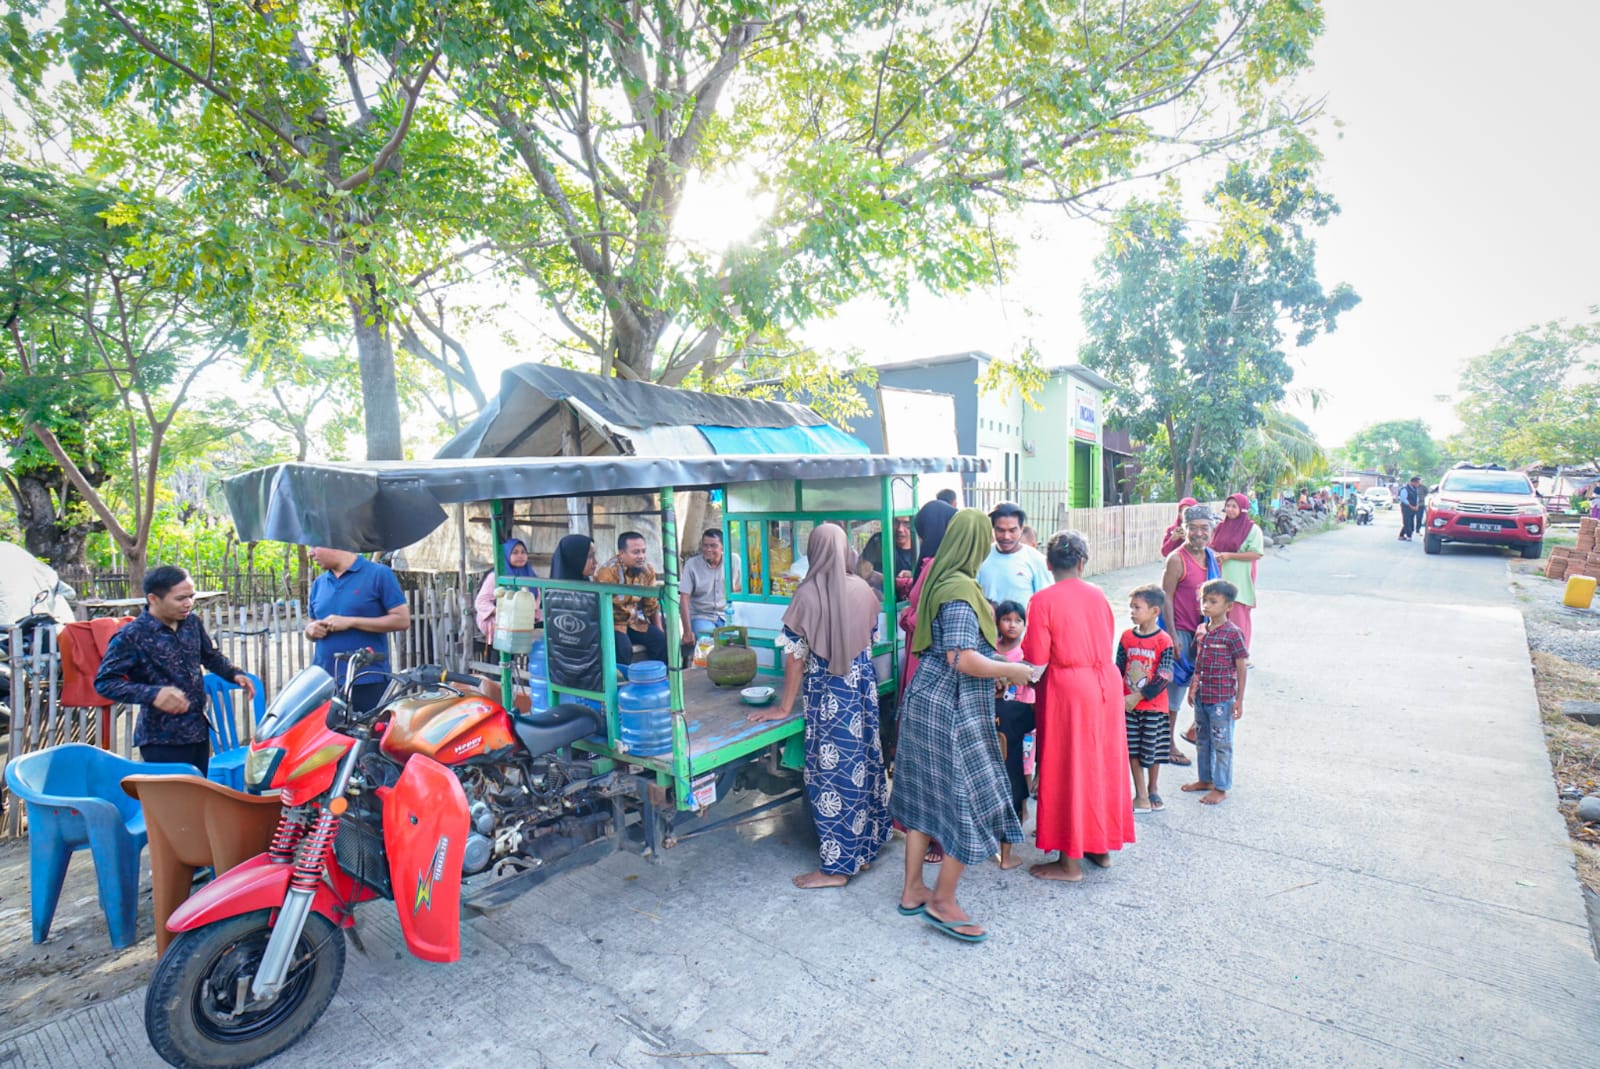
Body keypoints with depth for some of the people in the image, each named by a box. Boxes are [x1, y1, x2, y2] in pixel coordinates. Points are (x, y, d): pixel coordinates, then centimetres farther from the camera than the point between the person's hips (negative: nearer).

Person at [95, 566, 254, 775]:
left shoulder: (192, 622, 4)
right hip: (162, 740, -6)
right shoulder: (131, 637, -14)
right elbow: (104, 682, -14)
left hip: (199, 731, 6)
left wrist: (235, 674, 1)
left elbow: (211, 656, 19)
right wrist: (153, 695, -28)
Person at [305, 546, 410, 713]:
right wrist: (311, 629, 1)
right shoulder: (319, 583, 16)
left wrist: (350, 622, -13)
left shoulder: (378, 574, -3)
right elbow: (312, 625, 25)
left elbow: (402, 620, -9)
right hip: (323, 682, 6)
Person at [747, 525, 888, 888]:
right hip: (864, 688, 6)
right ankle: (866, 846, 32)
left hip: (829, 695, -6)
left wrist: (785, 706, -3)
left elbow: (796, 654, -12)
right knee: (864, 761, 17)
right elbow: (871, 638, 9)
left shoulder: (808, 594, -16)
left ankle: (837, 866, 13)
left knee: (832, 769, 3)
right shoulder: (862, 589, -1)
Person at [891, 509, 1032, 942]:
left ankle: (912, 890, 29)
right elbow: (963, 659, -25)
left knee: (927, 793, 16)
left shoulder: (941, 580, 9)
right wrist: (1013, 671, -12)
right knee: (970, 798, 2)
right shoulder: (961, 590, -20)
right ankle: (943, 902, 15)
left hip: (927, 699, 10)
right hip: (952, 710, -10)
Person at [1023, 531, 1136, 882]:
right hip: (1107, 682, 6)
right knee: (1103, 762, 17)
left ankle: (1070, 862, 15)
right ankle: (1102, 847, 33)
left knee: (1068, 770, 5)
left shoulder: (1043, 600, -13)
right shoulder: (1097, 594, 3)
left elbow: (1037, 659, -14)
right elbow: (1107, 640, 10)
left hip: (1068, 687, -6)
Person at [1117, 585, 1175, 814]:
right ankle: (1141, 796, 18)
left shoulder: (1164, 640, -12)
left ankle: (1152, 789, 33)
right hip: (1129, 705, 3)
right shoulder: (1127, 637, 0)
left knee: (1153, 750, 11)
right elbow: (1118, 669, 5)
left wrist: (1138, 697, -17)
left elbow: (1165, 677, -15)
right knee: (1133, 750, 7)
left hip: (1154, 706, -3)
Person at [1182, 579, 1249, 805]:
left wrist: (1239, 699, -10)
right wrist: (1192, 688, 16)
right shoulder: (1202, 630, 5)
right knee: (1203, 740, 19)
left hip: (1222, 698, -7)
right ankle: (1204, 779, 34)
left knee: (1221, 743, 5)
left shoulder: (1232, 633, -14)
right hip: (1201, 697, 7)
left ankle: (1221, 788, 18)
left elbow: (1242, 668, -11)